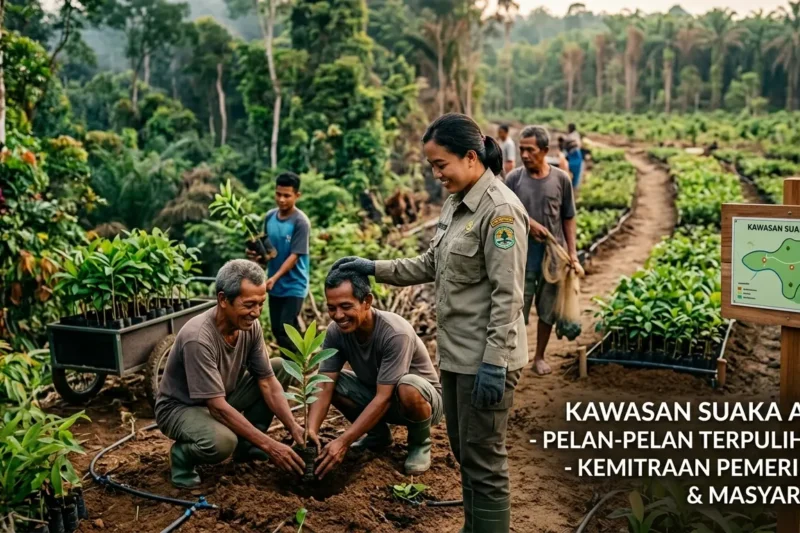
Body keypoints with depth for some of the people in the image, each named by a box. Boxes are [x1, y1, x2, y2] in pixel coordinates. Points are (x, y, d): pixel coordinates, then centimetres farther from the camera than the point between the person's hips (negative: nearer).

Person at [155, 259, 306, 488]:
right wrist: (269, 445, -33)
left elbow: (268, 382, -7)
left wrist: (294, 427, -19)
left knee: (279, 367, -3)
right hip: (180, 407, -7)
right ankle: (183, 453, -2)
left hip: (222, 397, 8)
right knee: (221, 442, -38)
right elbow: (218, 407, -33)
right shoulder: (198, 338, -34)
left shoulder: (250, 326, -13)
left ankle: (247, 444, 8)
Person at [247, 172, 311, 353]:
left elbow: (294, 256, -19)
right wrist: (256, 253, -8)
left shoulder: (300, 222, -17)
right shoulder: (270, 216, 2)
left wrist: (274, 278, -26)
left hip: (294, 286, -6)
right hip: (275, 285, 7)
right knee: (276, 329, 12)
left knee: (286, 330, -9)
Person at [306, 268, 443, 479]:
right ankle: (379, 434, 7)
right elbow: (324, 387, -19)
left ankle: (420, 442, -5)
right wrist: (311, 431, -36)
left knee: (408, 388, -40)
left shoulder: (396, 333, -34)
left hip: (422, 397, -5)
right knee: (331, 381, -16)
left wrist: (343, 442, -38)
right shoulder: (336, 331, -17)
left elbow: (384, 398, -35)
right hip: (376, 393, 6)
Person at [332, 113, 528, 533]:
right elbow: (431, 266, 18)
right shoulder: (456, 204, 9)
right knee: (464, 454, 19)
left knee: (484, 461, 2)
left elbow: (507, 294, -20)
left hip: (484, 358, -9)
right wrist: (374, 268, 11)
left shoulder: (500, 209, -17)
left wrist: (494, 362, -22)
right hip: (456, 353, 9)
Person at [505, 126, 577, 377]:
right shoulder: (514, 179, -6)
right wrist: (528, 223, -15)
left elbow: (568, 218, 4)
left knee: (548, 309, 12)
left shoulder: (561, 179, -3)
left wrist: (572, 251, -1)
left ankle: (539, 357, 28)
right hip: (522, 255, -1)